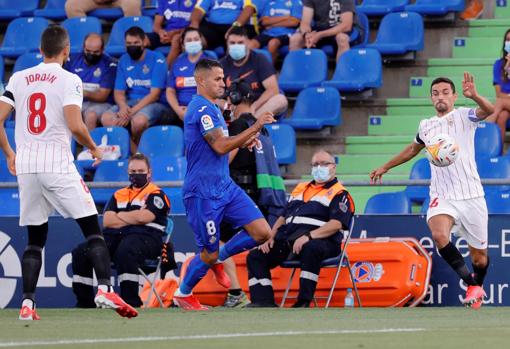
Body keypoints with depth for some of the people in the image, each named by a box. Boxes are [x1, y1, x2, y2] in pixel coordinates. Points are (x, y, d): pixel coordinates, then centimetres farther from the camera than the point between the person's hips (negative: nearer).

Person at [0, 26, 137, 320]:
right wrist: (94, 149, 3)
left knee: (35, 238, 13)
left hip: (25, 166, 5)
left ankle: (28, 304, 4)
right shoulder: (69, 80, -4)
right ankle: (105, 288, -18)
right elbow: (75, 126, -15)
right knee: (92, 228, -1)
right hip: (57, 164, -5)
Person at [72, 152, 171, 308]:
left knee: (125, 251, -42)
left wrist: (119, 216, 6)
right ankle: (84, 302, -12)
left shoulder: (155, 194, 9)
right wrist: (134, 218, 0)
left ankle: (131, 301, -39)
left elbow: (144, 217, -10)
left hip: (145, 237, -6)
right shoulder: (119, 195, 26)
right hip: (115, 237, 6)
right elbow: (107, 221, 11)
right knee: (81, 252, -16)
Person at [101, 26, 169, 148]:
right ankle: (133, 151, -16)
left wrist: (132, 112, -19)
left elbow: (154, 94, -11)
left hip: (155, 104, -5)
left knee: (139, 120, -38)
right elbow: (118, 92, 9)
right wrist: (123, 106, -16)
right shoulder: (124, 60, 10)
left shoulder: (157, 59, -6)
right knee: (106, 118, -24)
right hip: (130, 102, 5)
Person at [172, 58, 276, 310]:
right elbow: (220, 146, -23)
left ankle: (217, 259, 18)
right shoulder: (201, 108, -15)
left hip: (225, 186, 9)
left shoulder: (212, 108, 16)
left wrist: (244, 142, 10)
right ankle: (183, 294, 23)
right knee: (209, 252, 0)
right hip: (203, 192, -9)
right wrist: (254, 128, -22)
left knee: (262, 232, -2)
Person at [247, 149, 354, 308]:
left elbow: (336, 224, -11)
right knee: (255, 256, -6)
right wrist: (270, 237, 8)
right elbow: (283, 217, 27)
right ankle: (263, 302, -18)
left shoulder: (339, 194, 5)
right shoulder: (300, 189, 28)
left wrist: (308, 236, -24)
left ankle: (303, 302, -37)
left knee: (311, 249, -41)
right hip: (287, 238, 7)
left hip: (319, 240, -7)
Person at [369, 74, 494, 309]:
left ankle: (477, 285, 39)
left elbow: (489, 111, -22)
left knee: (479, 256, 5)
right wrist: (385, 167, 42)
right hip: (442, 197, 2)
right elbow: (413, 149, 34)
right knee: (439, 236, -29)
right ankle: (470, 283, -12)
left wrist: (474, 96, -42)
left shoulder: (464, 116, 0)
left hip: (471, 196, -2)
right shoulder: (426, 126, 13)